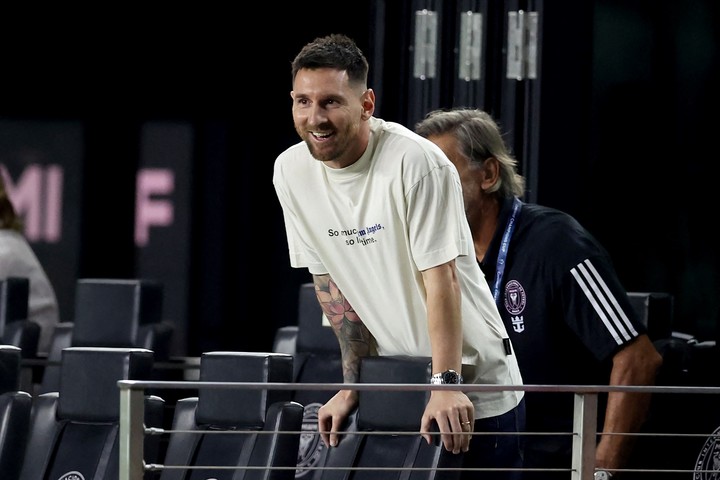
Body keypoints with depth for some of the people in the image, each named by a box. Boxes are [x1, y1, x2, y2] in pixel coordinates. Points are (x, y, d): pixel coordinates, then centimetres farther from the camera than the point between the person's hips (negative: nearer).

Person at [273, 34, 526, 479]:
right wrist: (353, 385, 0)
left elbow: (441, 279, -23)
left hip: (476, 387, -5)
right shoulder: (290, 171, -2)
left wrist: (446, 385, -29)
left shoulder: (417, 163, -20)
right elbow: (331, 284, 4)